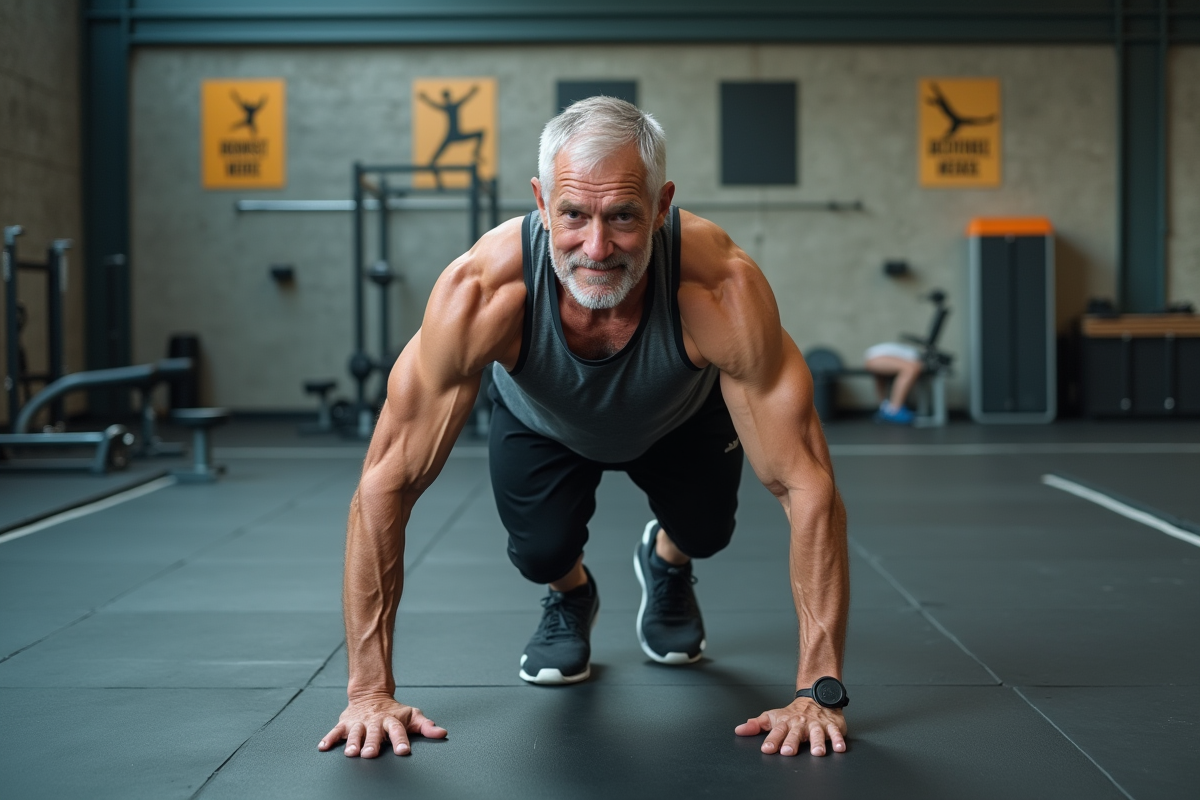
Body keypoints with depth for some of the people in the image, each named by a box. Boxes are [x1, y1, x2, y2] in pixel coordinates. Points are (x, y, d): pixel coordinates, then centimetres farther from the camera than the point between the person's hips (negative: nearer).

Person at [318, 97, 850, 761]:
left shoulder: (722, 289, -44)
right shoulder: (482, 290, -44)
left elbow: (806, 485, -38)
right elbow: (386, 484, -37)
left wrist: (818, 691, -40)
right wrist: (369, 690, -37)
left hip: (678, 420, 1)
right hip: (542, 424, -1)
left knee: (705, 530, -11)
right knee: (541, 549, -17)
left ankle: (666, 564, 28)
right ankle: (570, 596, 21)